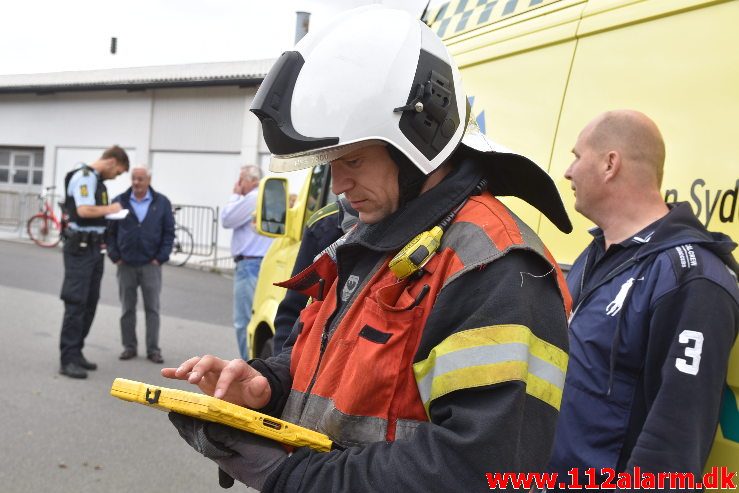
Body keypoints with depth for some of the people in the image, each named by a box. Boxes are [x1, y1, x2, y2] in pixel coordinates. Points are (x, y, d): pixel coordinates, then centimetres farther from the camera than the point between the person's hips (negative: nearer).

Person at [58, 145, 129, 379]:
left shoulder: (97, 179, 16)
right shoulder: (84, 176, -12)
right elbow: (84, 210, -24)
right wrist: (110, 209, -10)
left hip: (93, 247, 9)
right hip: (80, 248, -9)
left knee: (90, 303, 11)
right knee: (76, 303, -8)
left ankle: (76, 352, 19)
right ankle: (68, 360, -6)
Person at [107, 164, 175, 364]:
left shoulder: (162, 203, 0)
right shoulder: (119, 202, 2)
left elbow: (169, 232, 2)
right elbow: (110, 231, 4)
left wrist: (161, 257, -4)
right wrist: (115, 256, -3)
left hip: (151, 265, -1)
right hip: (126, 265, 1)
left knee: (152, 308, 3)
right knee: (127, 308, 8)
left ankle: (153, 349, 9)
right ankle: (129, 347, 18)